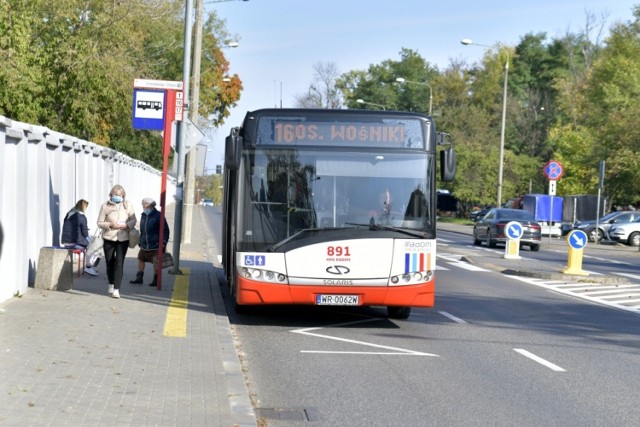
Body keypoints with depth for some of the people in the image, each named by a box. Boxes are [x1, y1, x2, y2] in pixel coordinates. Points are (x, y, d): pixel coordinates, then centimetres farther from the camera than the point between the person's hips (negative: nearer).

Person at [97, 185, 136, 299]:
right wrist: (110, 225, -18)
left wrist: (126, 225, -14)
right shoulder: (105, 206, -1)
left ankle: (116, 289, -10)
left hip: (123, 238, 0)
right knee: (110, 262, 11)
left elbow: (133, 220, 6)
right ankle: (111, 285, 34)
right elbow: (100, 222, 0)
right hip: (109, 238, 0)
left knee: (119, 263, -9)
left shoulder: (127, 205, 2)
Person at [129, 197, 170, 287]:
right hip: (144, 244, 7)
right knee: (140, 259, 9)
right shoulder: (143, 216, 11)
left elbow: (165, 230, -9)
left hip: (155, 244, -7)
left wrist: (164, 243, -14)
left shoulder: (158, 216, -9)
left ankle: (156, 280, 10)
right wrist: (140, 241, 20)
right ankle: (139, 278, 18)